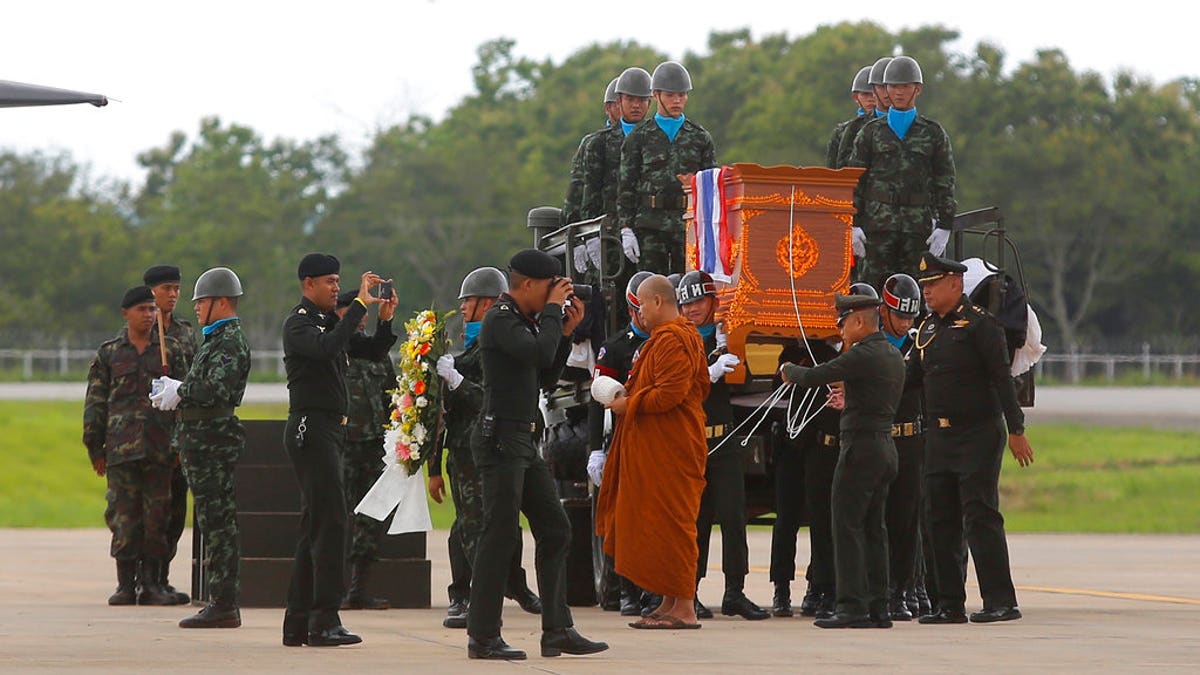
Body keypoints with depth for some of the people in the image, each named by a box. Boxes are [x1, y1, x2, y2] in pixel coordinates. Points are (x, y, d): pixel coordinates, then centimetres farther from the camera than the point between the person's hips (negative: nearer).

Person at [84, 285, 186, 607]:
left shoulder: (170, 350, 11)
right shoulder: (108, 354, 10)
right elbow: (95, 403, 10)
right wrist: (95, 448, 5)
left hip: (160, 448, 1)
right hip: (121, 446, -1)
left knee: (157, 516, 1)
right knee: (124, 517, -3)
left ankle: (152, 583, 8)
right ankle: (125, 584, 2)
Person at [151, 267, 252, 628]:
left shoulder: (231, 342, -13)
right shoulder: (217, 339, 20)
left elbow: (217, 389, -26)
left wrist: (180, 391, -14)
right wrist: (177, 391, 6)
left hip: (214, 444, -11)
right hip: (203, 443, 11)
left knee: (218, 522, -9)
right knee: (214, 521, 11)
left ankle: (223, 605, -10)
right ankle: (221, 603, 14)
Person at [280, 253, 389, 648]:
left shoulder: (330, 320, 18)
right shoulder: (299, 323, -9)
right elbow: (326, 348, -29)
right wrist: (360, 304, -27)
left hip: (330, 430, 10)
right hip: (310, 428, -10)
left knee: (315, 526, 10)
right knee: (330, 520, -13)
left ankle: (298, 624, 12)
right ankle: (324, 621, -15)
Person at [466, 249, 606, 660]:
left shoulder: (524, 320, 18)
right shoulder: (501, 319, -11)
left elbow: (546, 377, 21)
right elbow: (540, 353, -26)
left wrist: (566, 331, 12)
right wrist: (553, 311, -12)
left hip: (523, 442, 10)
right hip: (500, 438, -10)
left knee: (554, 530, 9)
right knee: (501, 534, -9)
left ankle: (557, 631, 11)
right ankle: (482, 637, -5)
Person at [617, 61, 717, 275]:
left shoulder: (700, 137, 11)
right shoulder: (639, 137, 6)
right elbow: (626, 187, 4)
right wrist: (626, 230, -5)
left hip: (690, 224, 1)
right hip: (650, 225, -1)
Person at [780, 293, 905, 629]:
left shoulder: (863, 355, -15)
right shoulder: (894, 356, 13)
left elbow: (813, 377, -15)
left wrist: (788, 370, 5)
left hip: (861, 446, -9)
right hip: (886, 446, 9)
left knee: (847, 526, -7)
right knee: (873, 528, 11)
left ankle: (853, 606, -11)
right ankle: (878, 608, 10)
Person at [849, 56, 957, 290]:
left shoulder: (933, 133, 10)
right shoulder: (871, 132, 10)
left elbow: (945, 182, 8)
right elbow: (855, 180, 8)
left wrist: (944, 226, -1)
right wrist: (854, 224, -1)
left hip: (918, 226, 0)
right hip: (878, 224, 0)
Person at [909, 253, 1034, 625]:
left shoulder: (980, 324, -8)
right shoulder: (928, 329, 14)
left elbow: (1002, 380, -12)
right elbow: (911, 378, 20)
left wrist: (1016, 431, -15)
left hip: (978, 436, -8)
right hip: (939, 437, 8)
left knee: (980, 517, -10)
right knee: (942, 521, 7)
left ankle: (1000, 601, -7)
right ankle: (950, 604, 12)